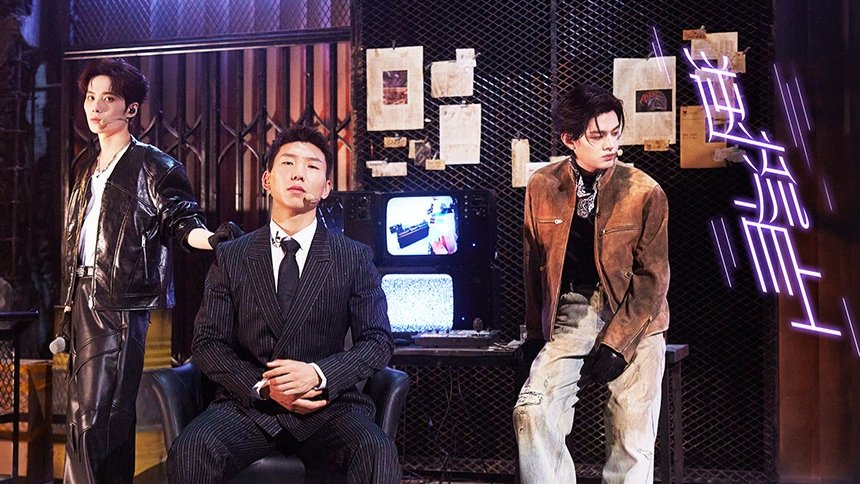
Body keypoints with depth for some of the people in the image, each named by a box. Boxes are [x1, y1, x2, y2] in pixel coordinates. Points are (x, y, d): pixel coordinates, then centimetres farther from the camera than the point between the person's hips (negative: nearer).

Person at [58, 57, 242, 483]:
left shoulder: (154, 166, -2)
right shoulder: (87, 172, 19)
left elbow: (182, 223, -8)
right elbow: (74, 248, 20)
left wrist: (212, 238, -30)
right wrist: (68, 311, 19)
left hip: (121, 307, -8)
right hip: (84, 301, 8)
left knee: (95, 420, -11)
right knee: (81, 417, 12)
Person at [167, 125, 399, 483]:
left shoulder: (355, 259, 6)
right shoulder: (230, 258, 9)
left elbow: (378, 340, 2)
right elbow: (207, 342, 5)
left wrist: (319, 374, -16)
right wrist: (264, 386, -12)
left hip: (327, 404, -1)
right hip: (248, 403, 1)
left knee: (378, 453, -32)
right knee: (190, 451, -29)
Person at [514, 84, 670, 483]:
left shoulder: (645, 192, -6)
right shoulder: (542, 188, 0)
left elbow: (653, 278, -5)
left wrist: (615, 344, -11)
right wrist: (536, 333, 10)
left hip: (634, 316, -1)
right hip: (572, 314, 2)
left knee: (632, 433, -9)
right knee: (532, 412, -15)